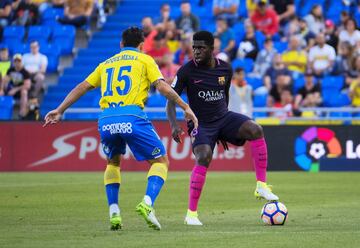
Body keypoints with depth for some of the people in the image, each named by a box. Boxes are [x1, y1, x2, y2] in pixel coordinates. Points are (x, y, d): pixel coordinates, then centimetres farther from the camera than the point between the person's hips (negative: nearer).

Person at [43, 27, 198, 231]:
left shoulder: (106, 64, 27)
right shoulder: (144, 60, 16)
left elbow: (83, 87, 24)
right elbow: (162, 86, 3)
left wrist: (60, 111, 28)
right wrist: (185, 107, 7)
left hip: (106, 120, 4)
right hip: (132, 117, -4)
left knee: (113, 162, 29)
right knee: (161, 161, 10)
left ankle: (114, 212, 14)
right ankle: (147, 203, -14)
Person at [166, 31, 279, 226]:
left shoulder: (225, 69, 2)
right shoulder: (187, 71, -10)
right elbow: (171, 100, -7)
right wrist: (174, 125, -25)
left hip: (223, 117, 3)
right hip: (200, 124, -3)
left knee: (255, 130, -24)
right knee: (204, 157, -30)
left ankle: (262, 186, -19)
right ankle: (191, 213, -18)